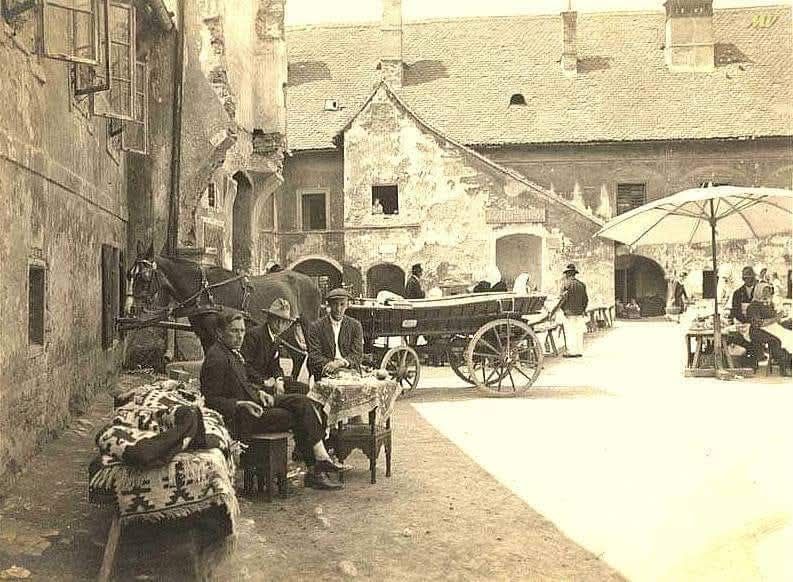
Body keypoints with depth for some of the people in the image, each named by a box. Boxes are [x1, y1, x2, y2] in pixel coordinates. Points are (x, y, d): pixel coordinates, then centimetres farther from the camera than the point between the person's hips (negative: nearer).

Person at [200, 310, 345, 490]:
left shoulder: (233, 352, 12)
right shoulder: (216, 359, -19)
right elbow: (210, 400, -19)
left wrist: (259, 392, 6)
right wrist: (241, 404, -26)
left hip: (250, 402, 10)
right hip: (238, 418, -10)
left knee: (302, 402, -6)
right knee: (299, 417, -12)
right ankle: (315, 471, 2)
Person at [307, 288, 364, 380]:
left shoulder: (355, 326, 12)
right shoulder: (317, 327, 7)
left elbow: (358, 355, 3)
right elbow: (314, 356, 0)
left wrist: (340, 363, -15)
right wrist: (329, 364, -18)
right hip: (325, 375, -2)